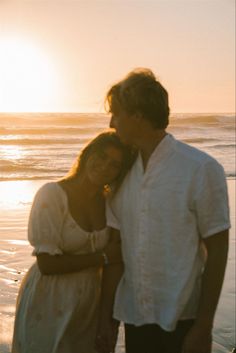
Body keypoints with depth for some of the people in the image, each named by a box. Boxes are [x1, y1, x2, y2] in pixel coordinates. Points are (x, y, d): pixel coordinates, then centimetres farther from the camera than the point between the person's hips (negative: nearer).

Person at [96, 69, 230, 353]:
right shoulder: (122, 173, 2)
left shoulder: (202, 170, -13)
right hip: (134, 316, 4)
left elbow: (217, 252, -9)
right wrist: (106, 317, 6)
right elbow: (115, 249, 5)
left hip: (183, 319, -4)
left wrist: (203, 327, -9)